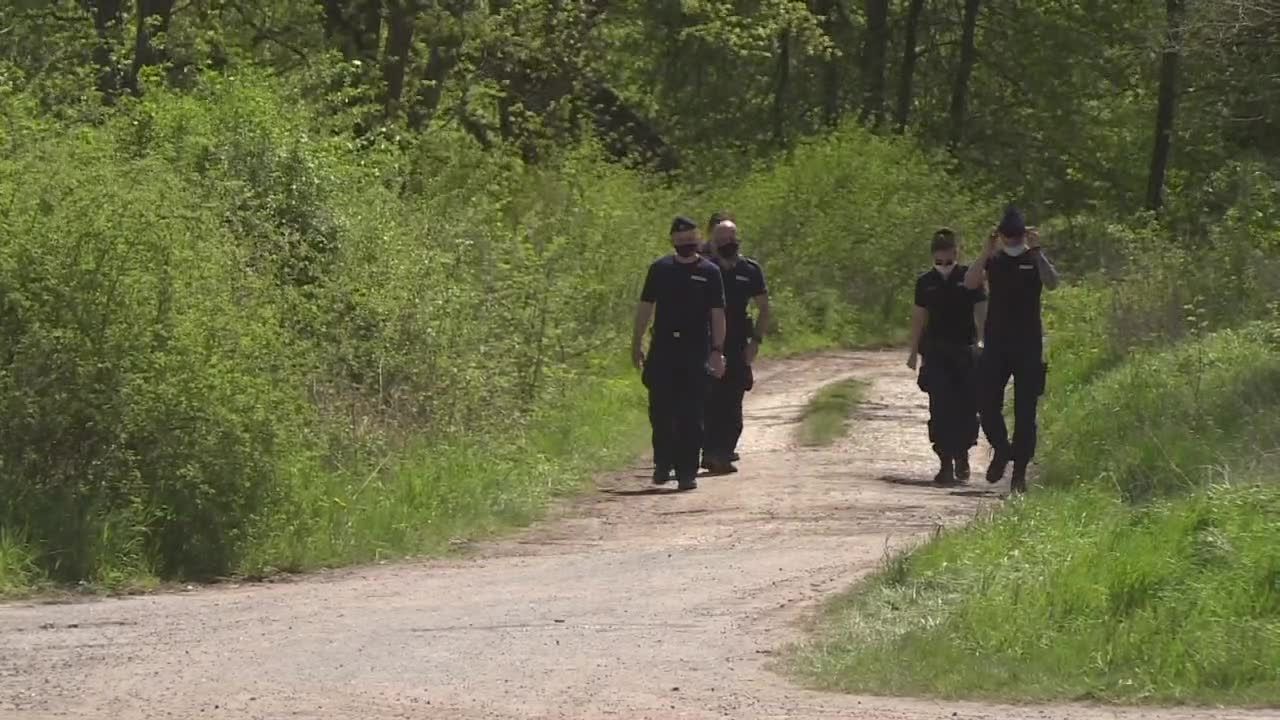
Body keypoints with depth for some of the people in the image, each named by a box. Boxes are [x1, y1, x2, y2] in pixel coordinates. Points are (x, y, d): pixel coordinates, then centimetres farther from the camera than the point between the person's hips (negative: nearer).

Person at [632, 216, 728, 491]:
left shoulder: (710, 272, 4)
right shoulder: (660, 269, 8)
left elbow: (717, 314, 3)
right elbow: (645, 307, 11)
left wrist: (717, 351, -5)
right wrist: (636, 344, 7)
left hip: (696, 353, -1)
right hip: (662, 350, 1)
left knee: (691, 416, -1)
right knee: (660, 411, -1)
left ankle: (687, 471, 4)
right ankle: (663, 464, 16)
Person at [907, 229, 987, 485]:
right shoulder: (926, 282, 6)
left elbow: (981, 314, 1)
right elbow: (919, 317, 13)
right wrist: (913, 353, 13)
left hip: (965, 352, -1)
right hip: (936, 355, 1)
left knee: (966, 408, 1)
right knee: (940, 409, -6)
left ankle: (962, 455, 23)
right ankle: (946, 464, -4)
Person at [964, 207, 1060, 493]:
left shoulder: (1034, 260, 4)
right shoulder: (993, 261, 7)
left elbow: (1052, 283, -16)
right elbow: (970, 282, -11)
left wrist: (1036, 251, -21)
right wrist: (987, 251, -17)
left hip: (1029, 344, -1)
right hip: (995, 344, 1)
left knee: (1025, 410, -1)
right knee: (987, 404, -6)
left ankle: (1020, 469, 5)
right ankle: (1001, 449, 19)